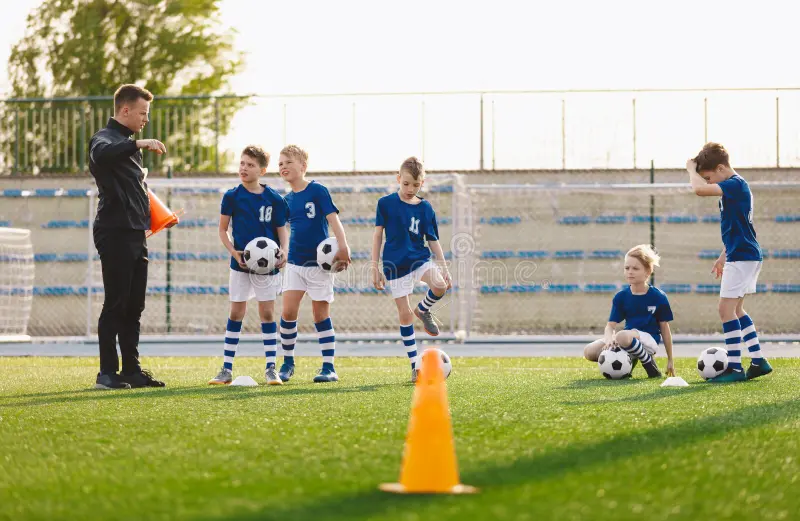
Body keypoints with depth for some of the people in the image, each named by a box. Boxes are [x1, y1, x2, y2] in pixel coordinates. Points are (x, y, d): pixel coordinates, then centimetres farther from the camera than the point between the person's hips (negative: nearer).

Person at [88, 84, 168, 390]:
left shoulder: (129, 144, 21)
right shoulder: (106, 138, -8)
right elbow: (100, 154, -34)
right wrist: (138, 144, -38)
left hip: (136, 234, 9)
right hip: (115, 234, -9)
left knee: (134, 306, 10)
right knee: (115, 304, -7)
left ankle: (131, 370, 15)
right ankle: (107, 374, -4)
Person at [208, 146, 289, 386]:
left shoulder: (274, 199, -1)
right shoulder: (232, 196, -2)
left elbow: (282, 229, 6)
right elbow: (222, 230, 3)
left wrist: (283, 250, -13)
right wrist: (234, 252, -12)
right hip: (241, 263, 0)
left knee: (267, 313, 3)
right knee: (236, 314, 3)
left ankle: (271, 368, 8)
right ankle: (227, 369, 8)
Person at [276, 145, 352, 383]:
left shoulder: (318, 191, -9)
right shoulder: (287, 200, 9)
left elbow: (333, 219, -15)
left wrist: (343, 248, -25)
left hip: (319, 262, -5)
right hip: (295, 262, 5)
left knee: (321, 314, -1)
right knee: (288, 312, -5)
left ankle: (329, 368, 6)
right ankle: (287, 363, 10)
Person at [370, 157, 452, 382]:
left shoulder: (425, 208, 2)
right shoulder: (386, 203, -3)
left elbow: (433, 240, 7)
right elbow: (378, 235, 3)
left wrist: (444, 268, 1)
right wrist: (375, 268, 1)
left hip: (420, 259, 1)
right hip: (395, 265, -1)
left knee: (440, 286, -29)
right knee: (404, 315, -1)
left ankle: (423, 310, 5)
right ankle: (415, 365, 9)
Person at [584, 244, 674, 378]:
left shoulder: (658, 297, -4)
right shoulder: (621, 297, 4)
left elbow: (665, 329, 2)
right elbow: (611, 325, -1)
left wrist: (670, 360, 7)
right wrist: (609, 338, -27)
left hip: (649, 341, -5)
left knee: (623, 336, -40)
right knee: (589, 352, -16)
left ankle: (650, 364, -16)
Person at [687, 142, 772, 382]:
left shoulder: (735, 185, -17)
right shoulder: (734, 187, 14)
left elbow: (700, 189, -30)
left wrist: (692, 168, -12)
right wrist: (724, 256, 26)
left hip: (742, 256, -10)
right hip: (744, 255, 10)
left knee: (726, 309, -8)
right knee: (736, 310, 15)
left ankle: (735, 367, -8)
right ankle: (759, 361, 18)